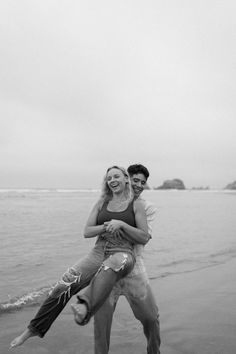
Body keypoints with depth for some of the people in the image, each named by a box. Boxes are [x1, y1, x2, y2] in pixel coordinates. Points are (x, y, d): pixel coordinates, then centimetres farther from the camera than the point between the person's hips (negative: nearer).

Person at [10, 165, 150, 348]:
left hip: (123, 253, -2)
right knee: (64, 286, -12)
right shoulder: (102, 202, 14)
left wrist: (121, 224, -12)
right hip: (98, 252, 2)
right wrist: (107, 226, -9)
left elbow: (145, 238, 0)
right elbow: (87, 232, 9)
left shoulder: (136, 205, 5)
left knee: (112, 264, -41)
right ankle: (34, 328, 3)